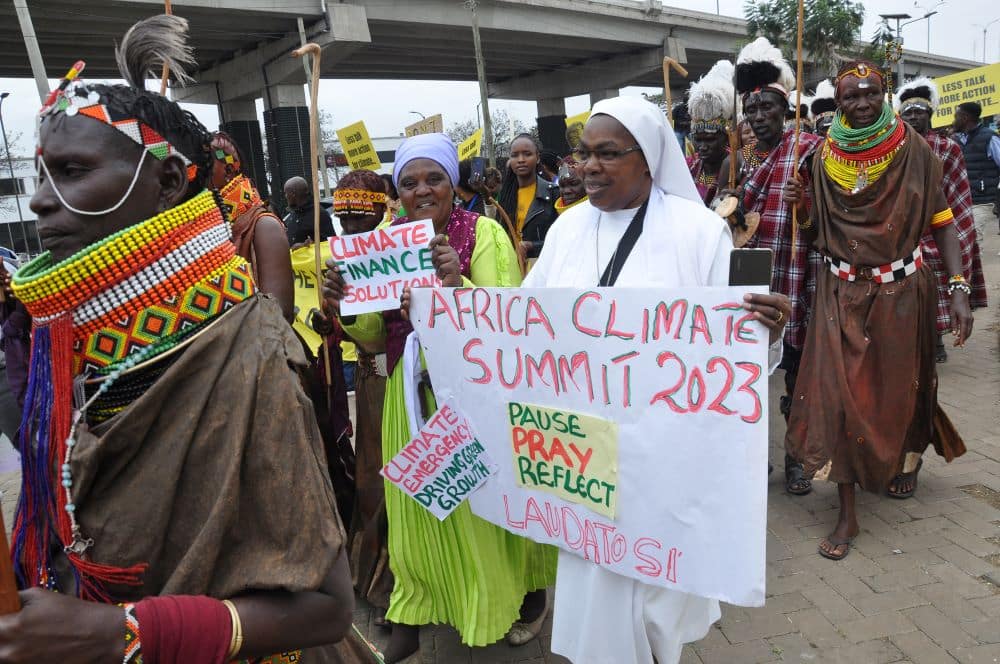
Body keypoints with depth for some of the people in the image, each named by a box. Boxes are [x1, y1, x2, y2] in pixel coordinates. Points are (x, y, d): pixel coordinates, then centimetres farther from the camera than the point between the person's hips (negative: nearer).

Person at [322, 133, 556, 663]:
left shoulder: (484, 232, -10)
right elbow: (375, 335, 7)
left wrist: (460, 285, -32)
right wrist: (346, 308, -13)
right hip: (411, 394, 4)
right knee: (418, 507, 15)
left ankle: (525, 591, 38)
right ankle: (413, 615, 35)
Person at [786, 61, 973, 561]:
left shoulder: (914, 152, -4)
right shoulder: (826, 159, 0)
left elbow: (942, 224, -5)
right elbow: (816, 234, 5)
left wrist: (959, 289, -15)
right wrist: (801, 202, -14)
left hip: (901, 292, 0)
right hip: (842, 293, 1)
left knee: (896, 390, 15)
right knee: (840, 393, -5)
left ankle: (902, 461, 48)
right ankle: (847, 513, 5)